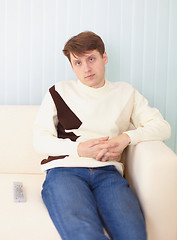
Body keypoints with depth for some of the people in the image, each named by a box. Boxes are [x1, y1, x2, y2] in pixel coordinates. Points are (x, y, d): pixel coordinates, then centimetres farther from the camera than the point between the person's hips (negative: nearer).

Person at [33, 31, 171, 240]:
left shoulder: (125, 93, 24)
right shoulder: (59, 92, 20)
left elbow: (162, 127, 17)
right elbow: (40, 140, 12)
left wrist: (126, 137, -2)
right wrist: (79, 149, -6)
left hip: (107, 172, 2)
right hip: (64, 170, -1)